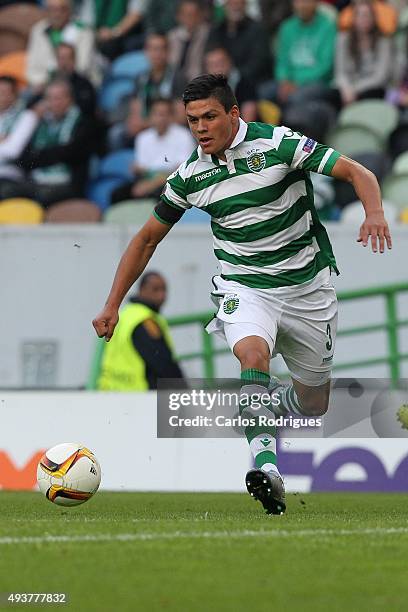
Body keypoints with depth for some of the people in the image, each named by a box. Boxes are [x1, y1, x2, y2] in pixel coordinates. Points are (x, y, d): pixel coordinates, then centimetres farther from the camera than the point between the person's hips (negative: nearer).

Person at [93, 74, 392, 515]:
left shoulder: (278, 144, -14)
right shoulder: (189, 177, -4)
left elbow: (356, 172, -15)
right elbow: (148, 238, 9)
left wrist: (375, 213, -36)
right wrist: (112, 305, 5)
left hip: (307, 285, 0)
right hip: (244, 286, 0)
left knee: (313, 404, 8)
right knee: (253, 354, -33)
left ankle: (267, 403, 43)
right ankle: (265, 465, -39)